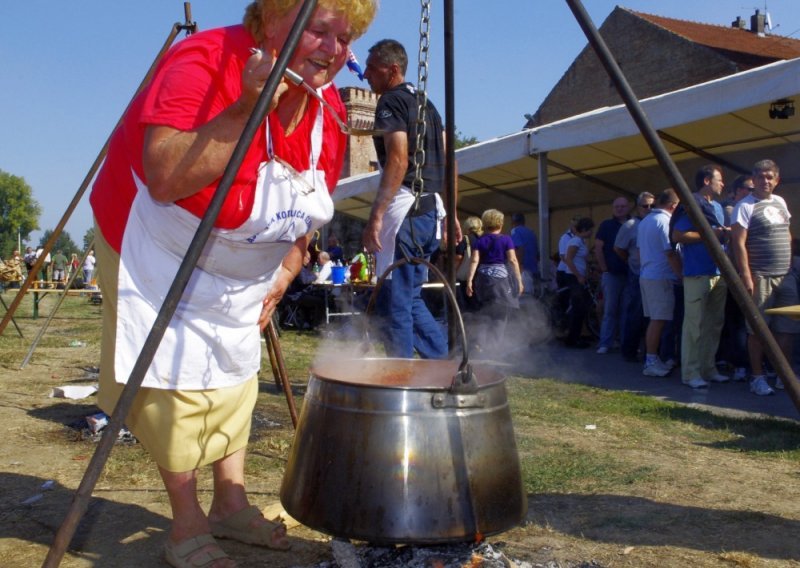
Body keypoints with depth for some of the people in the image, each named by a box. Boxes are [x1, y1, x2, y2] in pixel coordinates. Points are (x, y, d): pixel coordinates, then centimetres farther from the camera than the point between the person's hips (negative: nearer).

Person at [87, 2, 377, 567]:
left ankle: (231, 504, 27)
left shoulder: (329, 109, -6)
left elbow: (306, 212, 9)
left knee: (236, 379, 12)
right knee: (177, 383, -5)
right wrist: (249, 107, -44)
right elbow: (165, 180, -44)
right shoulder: (204, 64, -29)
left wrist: (282, 276, 4)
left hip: (242, 275, 7)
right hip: (161, 256, -7)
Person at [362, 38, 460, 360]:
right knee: (410, 298, 16)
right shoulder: (426, 103, 21)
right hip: (431, 210, 9)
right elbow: (446, 162, 20)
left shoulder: (391, 102, -5)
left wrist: (375, 217, -21)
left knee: (395, 300, -5)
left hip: (405, 209, -9)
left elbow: (398, 160, -18)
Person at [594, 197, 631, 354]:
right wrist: (604, 268, -6)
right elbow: (598, 248, -2)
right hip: (611, 274, -3)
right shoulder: (606, 225, 2)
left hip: (629, 275, 3)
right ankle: (605, 344, 0)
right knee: (610, 310, -3)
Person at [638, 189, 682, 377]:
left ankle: (652, 359, 19)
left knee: (654, 320, 14)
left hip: (645, 275, 9)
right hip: (660, 277, -9)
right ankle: (651, 363, -2)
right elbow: (671, 253, -17)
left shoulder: (645, 221, 14)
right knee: (658, 320, -5)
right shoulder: (665, 221, -14)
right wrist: (682, 274, -11)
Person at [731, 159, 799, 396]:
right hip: (760, 276, -7)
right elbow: (738, 243, -12)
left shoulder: (780, 202, 15)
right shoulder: (745, 206, -7)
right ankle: (757, 377, 8)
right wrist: (746, 276, -18)